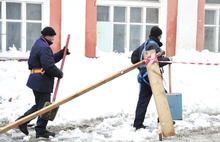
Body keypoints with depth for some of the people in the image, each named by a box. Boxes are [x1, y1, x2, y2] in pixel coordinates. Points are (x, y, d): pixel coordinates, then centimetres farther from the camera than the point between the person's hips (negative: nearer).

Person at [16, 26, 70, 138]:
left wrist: (62, 52, 14)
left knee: (39, 104, 19)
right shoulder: (44, 47, -16)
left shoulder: (38, 45, 19)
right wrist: (59, 74, -10)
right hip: (42, 80, -10)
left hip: (36, 79, 10)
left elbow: (52, 59, 24)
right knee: (44, 106, -1)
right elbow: (49, 65, -24)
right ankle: (41, 130, 7)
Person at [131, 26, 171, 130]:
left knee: (142, 100, 9)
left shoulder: (144, 44, 17)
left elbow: (134, 56, 23)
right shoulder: (154, 45, -13)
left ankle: (138, 124, 10)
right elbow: (157, 61, -24)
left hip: (144, 76, 9)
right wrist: (167, 59, -7)